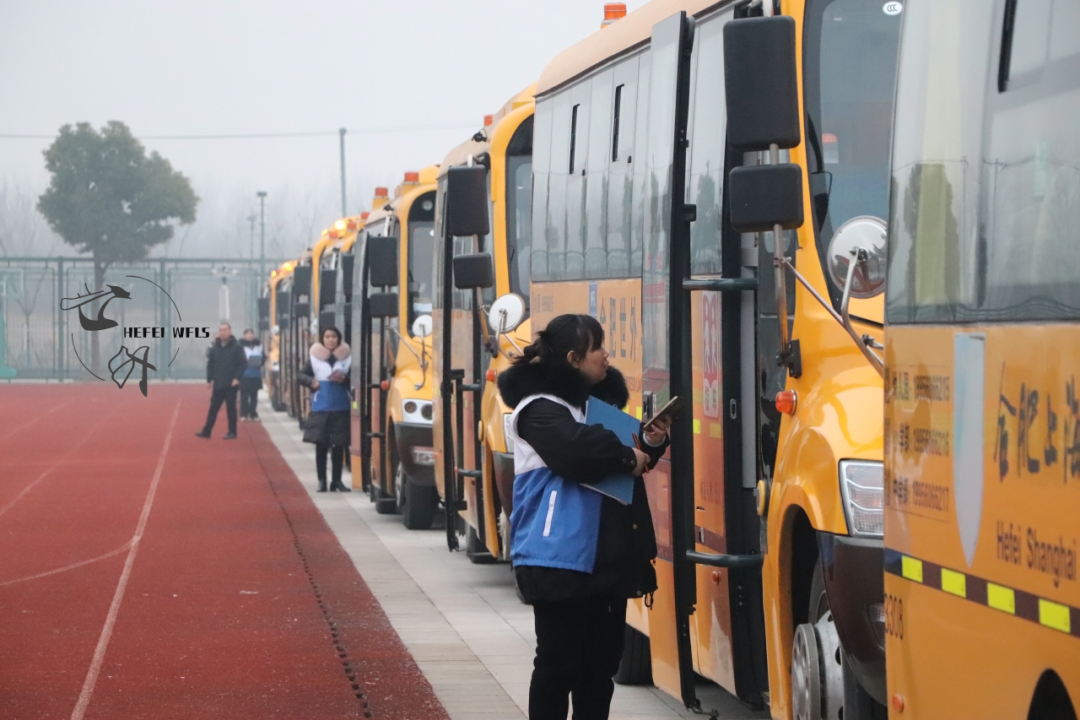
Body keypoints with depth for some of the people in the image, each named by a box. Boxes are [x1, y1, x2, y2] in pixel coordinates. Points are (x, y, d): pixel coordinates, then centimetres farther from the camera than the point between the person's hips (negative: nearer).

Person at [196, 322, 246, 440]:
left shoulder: (236, 347, -6)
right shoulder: (214, 347, 5)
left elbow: (242, 364, -7)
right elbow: (210, 364, 8)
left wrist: (237, 378, -15)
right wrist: (209, 380, 3)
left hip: (231, 384, -4)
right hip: (218, 384, 4)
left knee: (231, 408, 2)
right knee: (213, 408, 6)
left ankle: (232, 432, 11)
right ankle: (206, 431, 10)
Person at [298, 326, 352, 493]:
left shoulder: (346, 357, 3)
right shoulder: (315, 356, 3)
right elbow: (301, 375, 8)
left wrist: (345, 379, -14)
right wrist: (311, 382, -10)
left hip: (340, 408, 0)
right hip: (320, 408, 0)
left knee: (339, 445, 4)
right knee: (321, 444, 0)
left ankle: (336, 480, 13)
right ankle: (322, 480, 7)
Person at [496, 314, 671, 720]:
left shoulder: (598, 399, 17)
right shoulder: (540, 409, -11)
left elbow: (616, 463, 25)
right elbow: (577, 449, -30)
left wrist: (650, 445, 5)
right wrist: (627, 456, -14)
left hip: (605, 559, 9)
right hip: (560, 560, -9)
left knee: (600, 663, 12)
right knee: (558, 663, -4)